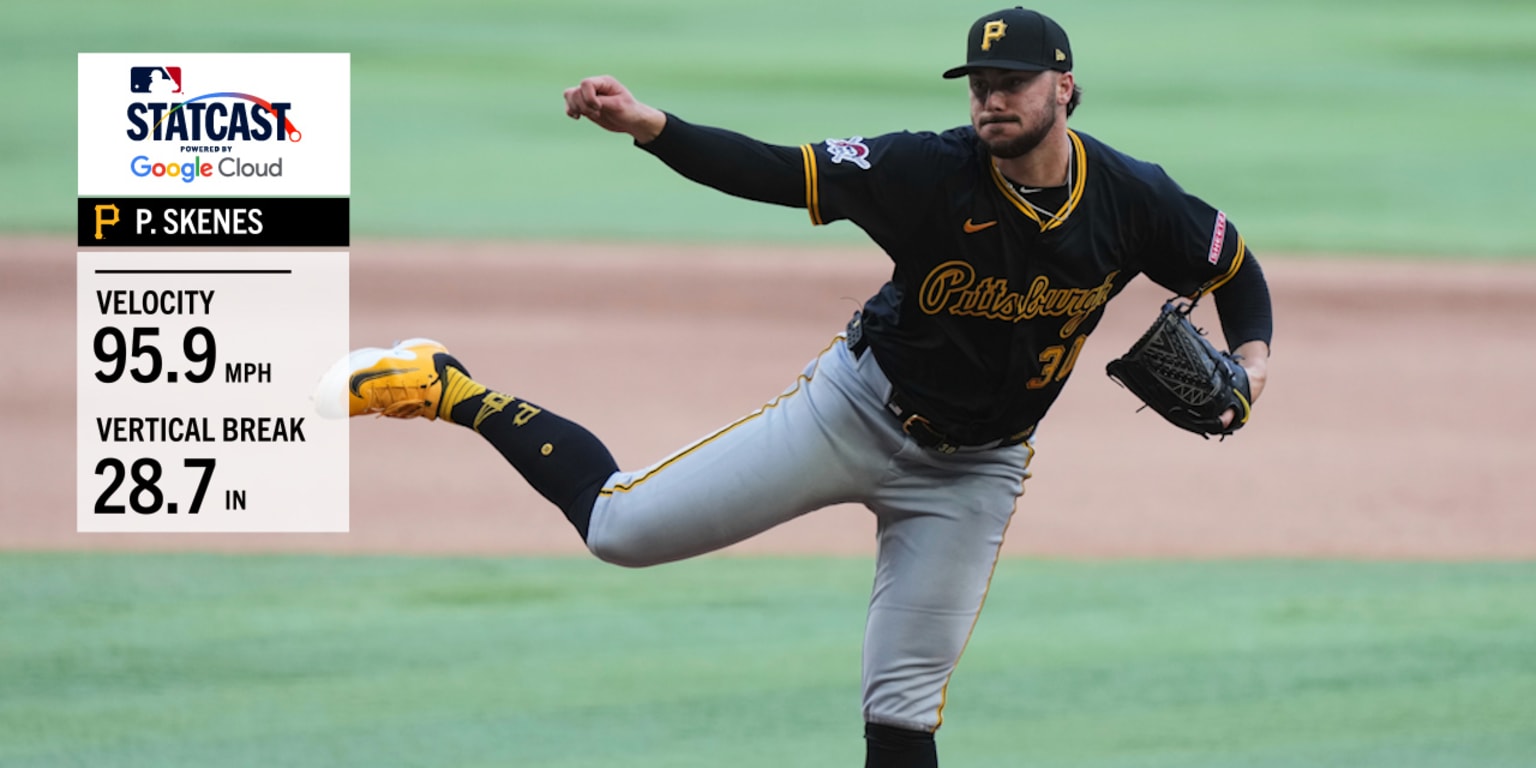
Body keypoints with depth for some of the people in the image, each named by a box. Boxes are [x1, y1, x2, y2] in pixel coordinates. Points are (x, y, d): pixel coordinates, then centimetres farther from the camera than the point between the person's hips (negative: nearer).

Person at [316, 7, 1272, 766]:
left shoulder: (1131, 201, -15)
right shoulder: (932, 172, -23)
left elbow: (1237, 265, 1)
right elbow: (780, 172, -29)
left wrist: (1250, 359, -18)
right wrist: (651, 127, -43)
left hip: (971, 471, 1)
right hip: (859, 409, -1)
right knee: (622, 525, -5)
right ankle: (453, 392, 16)